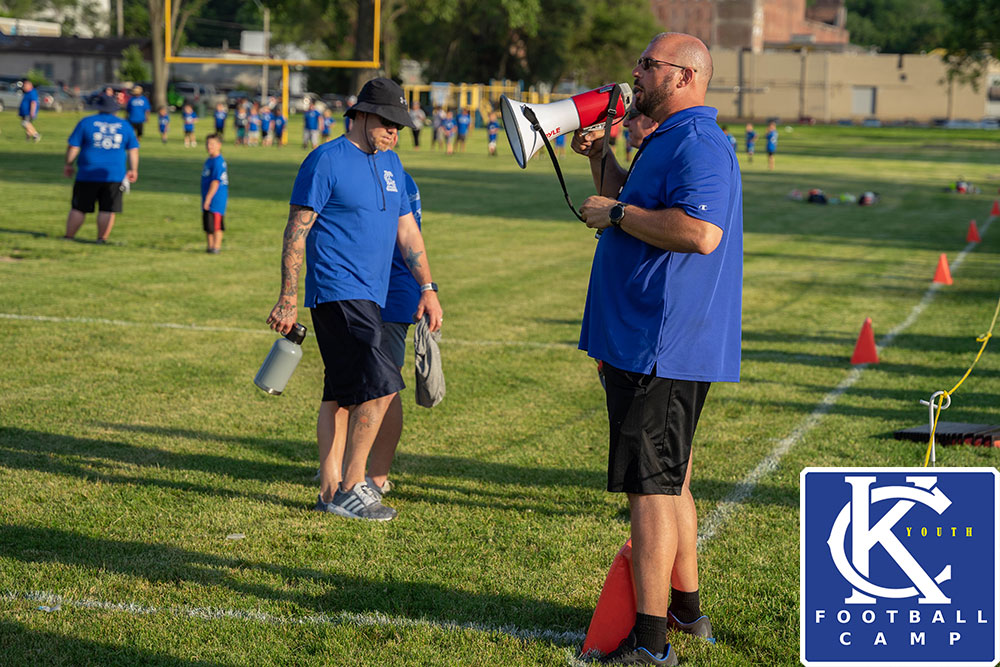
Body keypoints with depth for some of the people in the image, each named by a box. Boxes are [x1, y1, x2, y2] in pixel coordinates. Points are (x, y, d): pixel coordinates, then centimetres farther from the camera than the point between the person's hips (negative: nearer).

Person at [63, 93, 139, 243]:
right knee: (107, 210, 2)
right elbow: (133, 149, 11)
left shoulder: (86, 122, 2)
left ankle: (69, 237, 5)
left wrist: (68, 164, 12)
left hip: (88, 175, -1)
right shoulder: (124, 125, 9)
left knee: (78, 208, 4)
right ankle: (102, 239, 0)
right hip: (114, 175, 1)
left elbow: (73, 146, 2)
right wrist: (133, 170, 16)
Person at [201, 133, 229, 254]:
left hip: (216, 199, -9)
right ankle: (209, 246, 22)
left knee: (216, 225, -5)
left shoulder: (218, 162, -15)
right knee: (207, 225, 14)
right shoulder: (209, 160, 14)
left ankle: (217, 246, 0)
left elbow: (215, 182, -20)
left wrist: (208, 199, -20)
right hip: (208, 199, 9)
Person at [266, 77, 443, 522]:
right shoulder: (327, 161, -8)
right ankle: (349, 489, -9)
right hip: (336, 293, -8)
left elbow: (406, 230, 21)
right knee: (380, 384, -15)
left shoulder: (390, 164, 16)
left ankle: (332, 491, 15)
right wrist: (288, 299, -13)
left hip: (369, 296, 8)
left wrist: (427, 288, 14)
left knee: (343, 394, 10)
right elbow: (296, 232, -9)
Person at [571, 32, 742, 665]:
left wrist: (616, 213, -21)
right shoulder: (670, 141, 19)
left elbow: (700, 232, -32)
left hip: (661, 350, -11)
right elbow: (641, 208, 35)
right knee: (670, 482, 19)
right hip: (652, 345, 11)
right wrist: (601, 156, 19)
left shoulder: (699, 143, -16)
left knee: (651, 488, -8)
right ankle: (686, 608, 32)